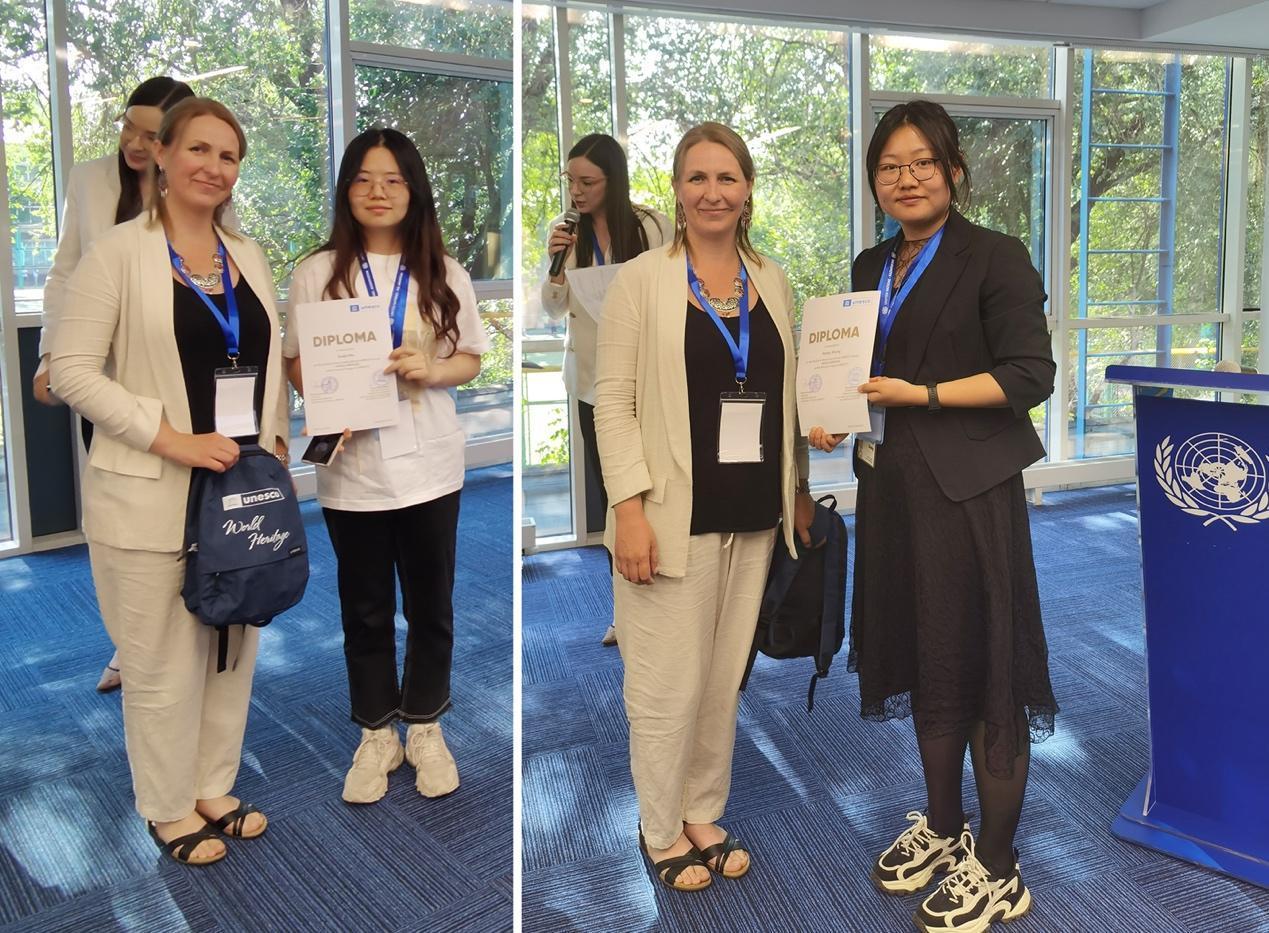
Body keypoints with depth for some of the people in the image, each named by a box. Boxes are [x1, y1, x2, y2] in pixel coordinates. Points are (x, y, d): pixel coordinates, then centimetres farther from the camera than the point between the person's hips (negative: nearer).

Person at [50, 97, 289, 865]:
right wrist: (173, 440, -18)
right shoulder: (120, 251, -6)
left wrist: (277, 443, 2)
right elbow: (71, 368, -11)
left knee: (234, 649, 15)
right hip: (153, 494, -5)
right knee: (164, 664, 5)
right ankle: (169, 809, 25)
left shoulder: (250, 258, 11)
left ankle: (215, 788, 32)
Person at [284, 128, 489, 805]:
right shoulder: (317, 273, 0)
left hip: (429, 464, 1)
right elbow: (295, 363, 3)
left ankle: (425, 727, 31)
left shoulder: (444, 274, 2)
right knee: (365, 609, 12)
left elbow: (472, 359, 7)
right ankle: (377, 734, 29)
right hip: (351, 468, -1)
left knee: (430, 604, 12)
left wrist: (430, 371, -14)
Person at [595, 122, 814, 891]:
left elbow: (788, 395, 14)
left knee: (726, 679, 14)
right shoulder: (642, 278, -4)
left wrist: (801, 490, 11)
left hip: (754, 517, 5)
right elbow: (614, 401, -8)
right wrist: (630, 507, -15)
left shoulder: (774, 282, 10)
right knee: (669, 684, 2)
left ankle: (706, 814, 31)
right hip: (674, 516, -4)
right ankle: (662, 830, 22)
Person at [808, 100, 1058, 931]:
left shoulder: (995, 257, -6)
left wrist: (921, 394, -19)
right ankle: (942, 825, 32)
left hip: (967, 488, -6)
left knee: (981, 667, 1)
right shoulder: (871, 268, 13)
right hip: (892, 484, 6)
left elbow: (1029, 376, -13)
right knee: (922, 660, 14)